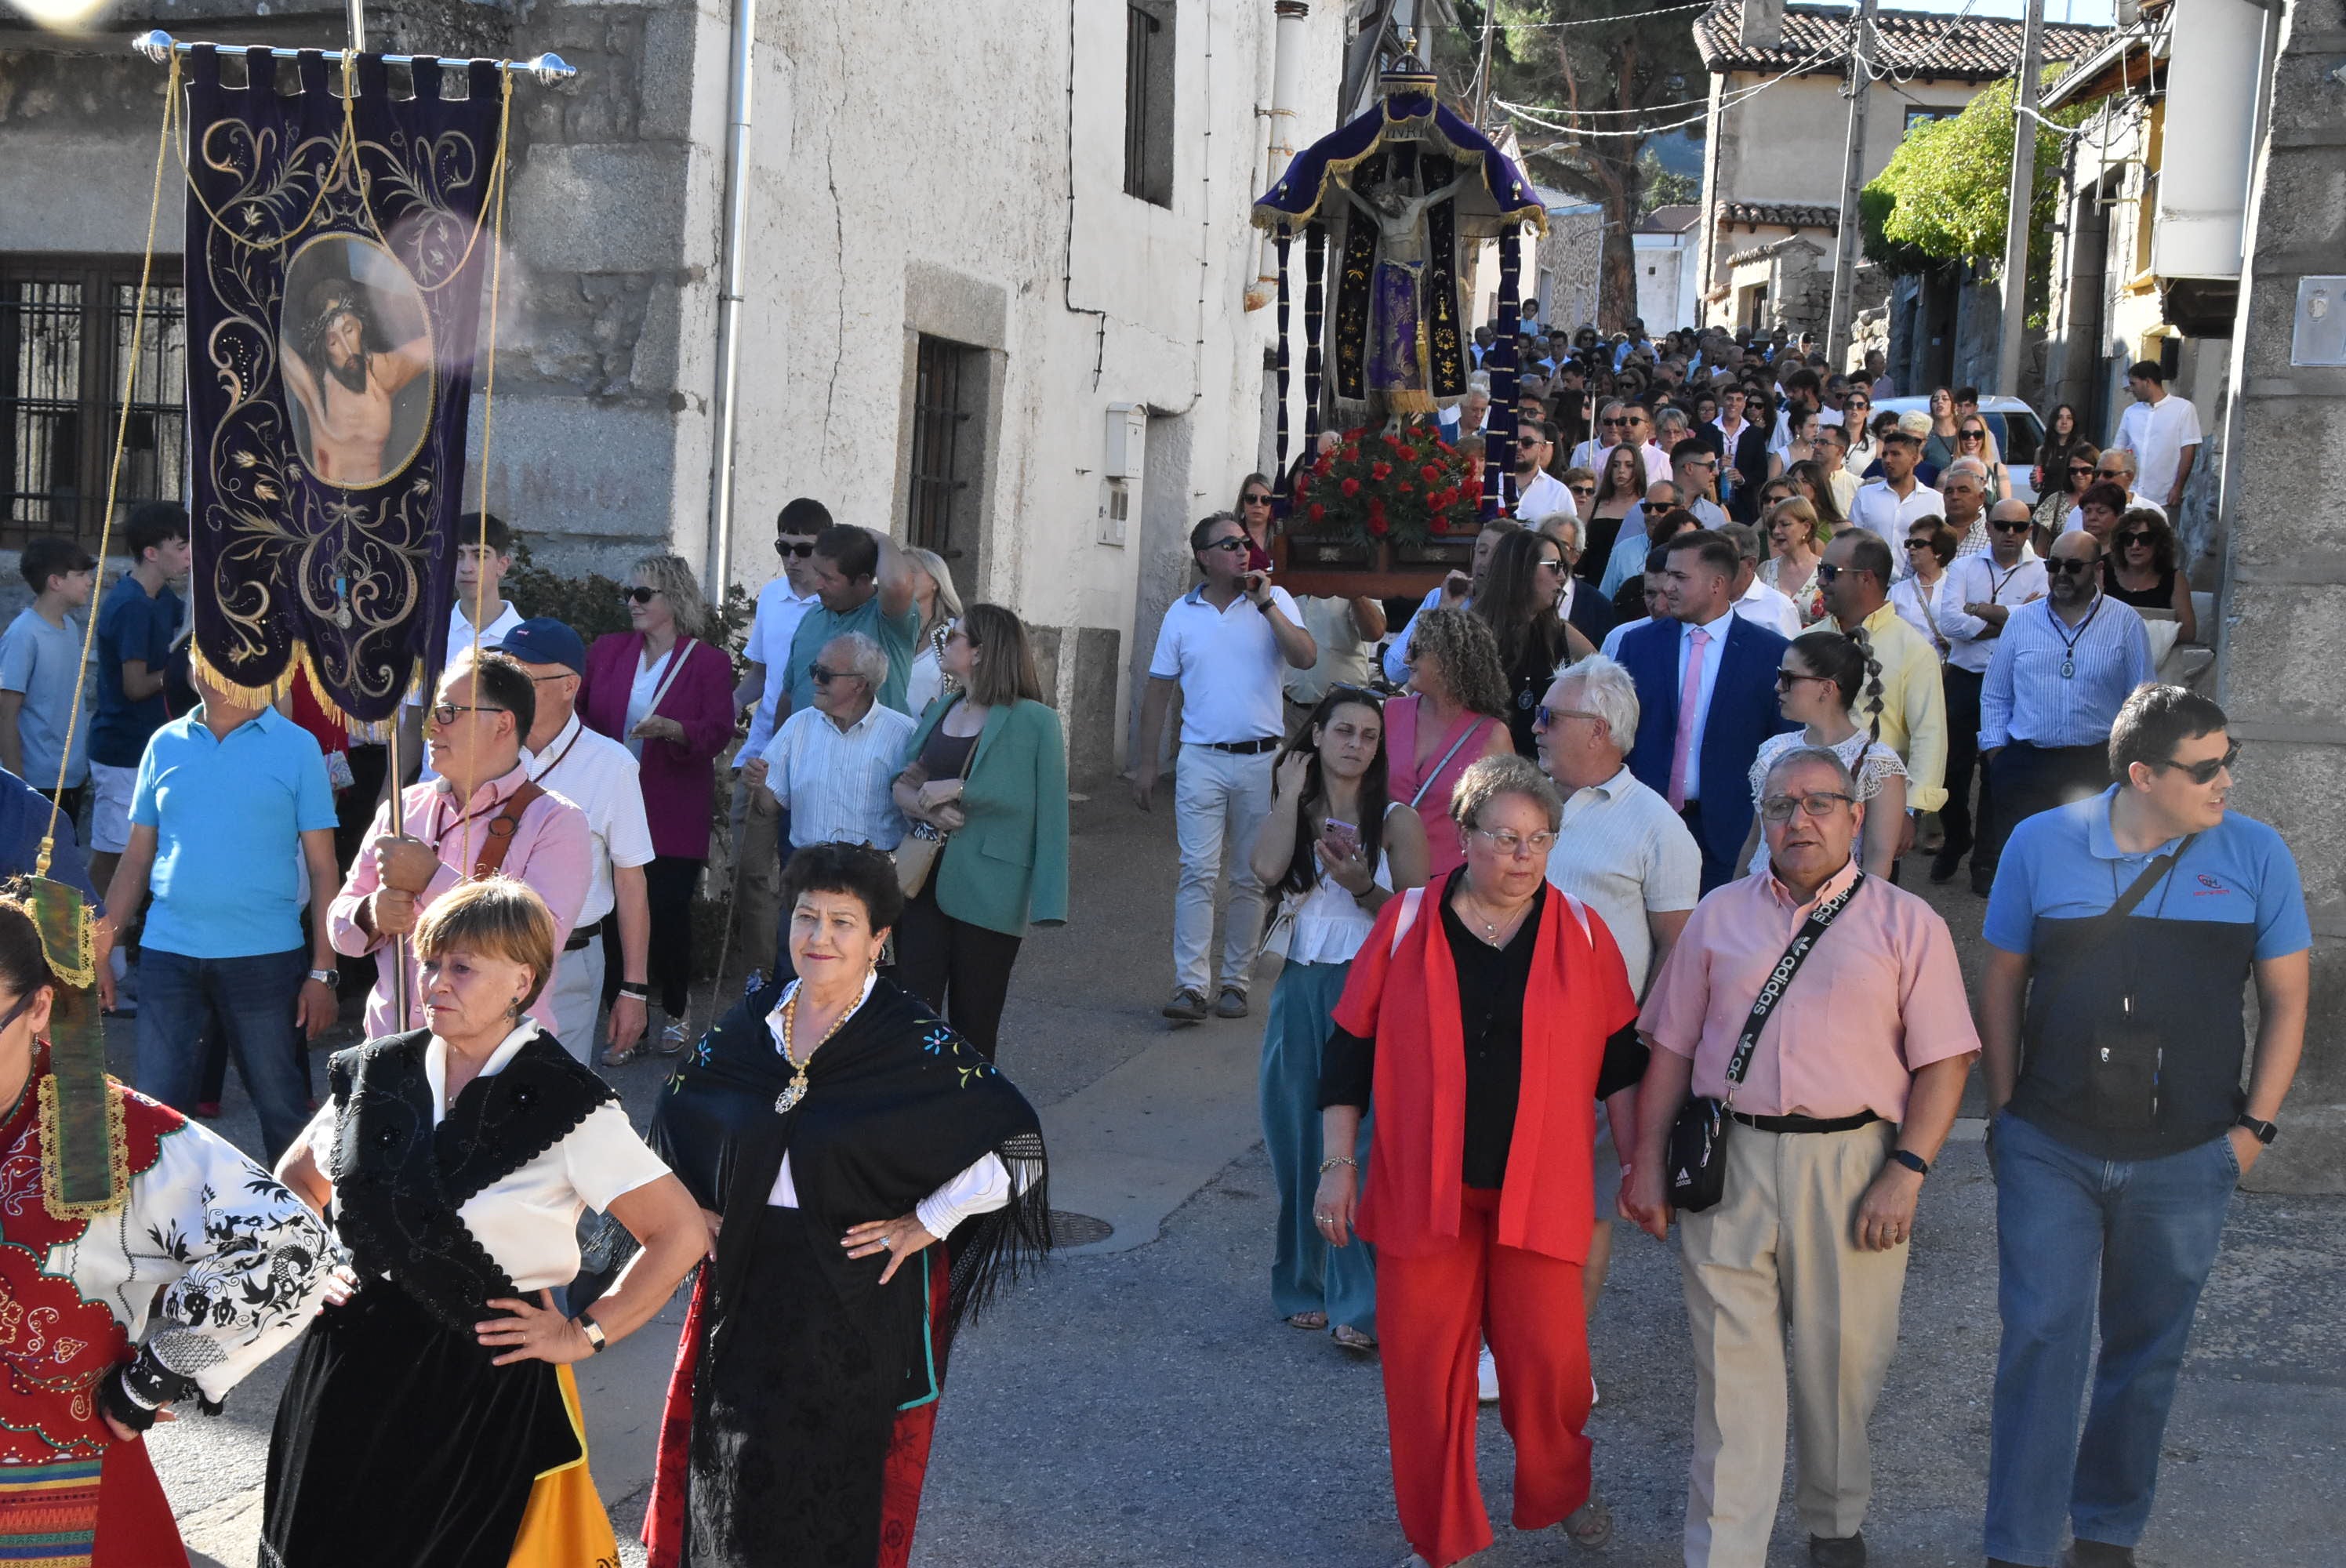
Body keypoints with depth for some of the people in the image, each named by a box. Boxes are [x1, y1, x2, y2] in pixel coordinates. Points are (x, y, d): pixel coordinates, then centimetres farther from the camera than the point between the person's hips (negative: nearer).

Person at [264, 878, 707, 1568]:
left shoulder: (563, 1104, -12)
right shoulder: (376, 1074, 3)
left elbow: (681, 1233, -11)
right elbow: (296, 1182, 21)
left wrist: (584, 1334, -10)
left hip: (489, 1382, -5)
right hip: (353, 1373, 5)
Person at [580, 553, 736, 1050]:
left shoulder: (709, 662, -1)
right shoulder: (609, 650, 10)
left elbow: (718, 732, -8)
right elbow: (578, 707, 18)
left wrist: (672, 729, -24)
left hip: (673, 818, -3)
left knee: (669, 913, -3)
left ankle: (676, 1011, 19)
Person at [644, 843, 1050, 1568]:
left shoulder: (916, 1044, -13)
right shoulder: (752, 1024, 2)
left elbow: (1014, 1142, -12)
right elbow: (677, 1112, 19)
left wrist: (925, 1224, -12)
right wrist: (693, 1206, 8)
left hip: (861, 1296, -4)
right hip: (749, 1283, 5)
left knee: (841, 1471, 3)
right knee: (737, 1459, 13)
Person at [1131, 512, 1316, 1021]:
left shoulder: (1274, 601, 4)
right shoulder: (1182, 613, 7)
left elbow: (1306, 658, -11)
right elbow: (1159, 692, 10)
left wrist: (1265, 604, -15)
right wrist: (1146, 763, 6)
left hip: (1262, 759, 0)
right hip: (1202, 759, 0)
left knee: (1251, 878, 5)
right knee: (1198, 873, -8)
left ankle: (1236, 981, 14)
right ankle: (1191, 985, -9)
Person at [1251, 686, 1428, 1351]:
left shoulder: (1395, 820, 0)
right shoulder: (1293, 813, 9)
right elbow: (1267, 868, -13)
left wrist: (1364, 888, -18)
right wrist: (1292, 792, -4)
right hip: (1299, 989, 4)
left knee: (1363, 1145, -10)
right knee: (1298, 1144, 8)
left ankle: (1360, 1304, -8)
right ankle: (1306, 1289, 22)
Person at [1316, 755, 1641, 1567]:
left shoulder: (1582, 934, 3)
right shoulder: (1405, 927, 1)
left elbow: (1618, 1061, 10)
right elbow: (1350, 1051, 5)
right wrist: (1338, 1166, 2)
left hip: (1538, 1189, 0)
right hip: (1423, 1188, 0)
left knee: (1550, 1361, -1)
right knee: (1425, 1368, 4)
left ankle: (1560, 1494, 29)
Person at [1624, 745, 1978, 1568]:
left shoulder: (1906, 923, 4)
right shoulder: (1719, 915, 11)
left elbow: (1943, 1061, 0)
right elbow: (1671, 1048, 13)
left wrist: (1906, 1171, -10)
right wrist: (1648, 1161, 7)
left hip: (1852, 1164, -1)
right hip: (1728, 1161, 1)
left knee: (1840, 1362, 9)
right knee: (1731, 1362, -1)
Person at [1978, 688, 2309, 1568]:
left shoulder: (2255, 855, -5)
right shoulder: (2040, 846, -5)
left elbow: (2286, 999, 3)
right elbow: (2002, 983, 5)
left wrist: (2255, 1125, 0)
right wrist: (2005, 1108, 3)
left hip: (2186, 1161, 1)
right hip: (2050, 1152, -1)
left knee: (2146, 1353, 13)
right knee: (2041, 1339, -2)